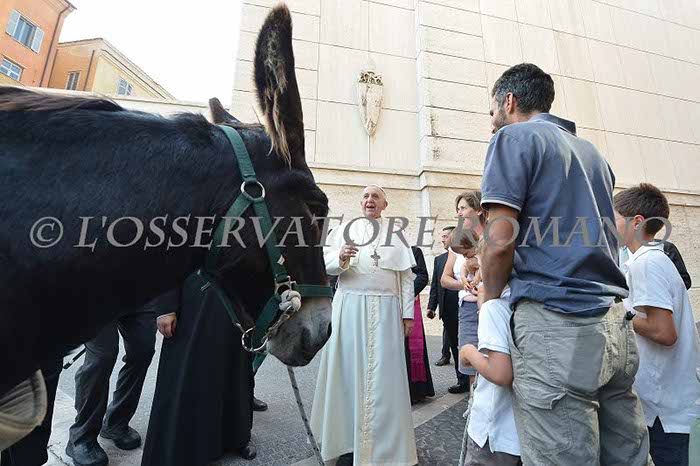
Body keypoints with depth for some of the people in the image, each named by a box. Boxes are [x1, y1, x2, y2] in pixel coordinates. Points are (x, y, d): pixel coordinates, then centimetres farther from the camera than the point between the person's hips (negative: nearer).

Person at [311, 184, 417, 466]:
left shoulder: (396, 233, 12)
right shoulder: (344, 229, 11)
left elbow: (407, 276, 8)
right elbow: (325, 264, 3)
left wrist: (408, 313, 3)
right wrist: (341, 258, -18)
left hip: (385, 310, 0)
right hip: (349, 307, 0)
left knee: (383, 373, 2)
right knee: (349, 371, 4)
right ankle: (348, 441, 19)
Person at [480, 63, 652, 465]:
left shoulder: (514, 137, -2)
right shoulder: (592, 152, 23)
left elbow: (500, 243, -13)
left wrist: (489, 304, 2)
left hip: (556, 322, -8)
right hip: (616, 324, 9)